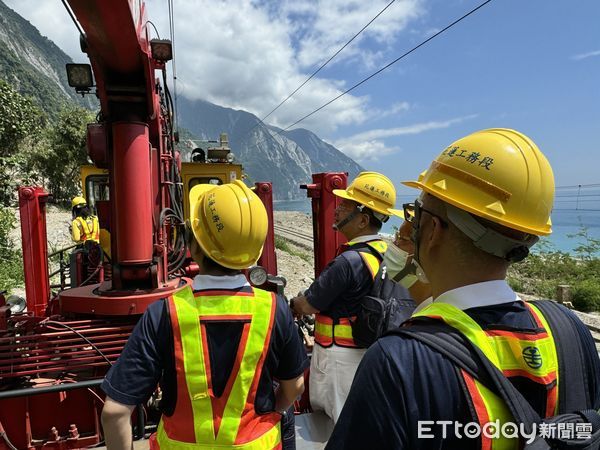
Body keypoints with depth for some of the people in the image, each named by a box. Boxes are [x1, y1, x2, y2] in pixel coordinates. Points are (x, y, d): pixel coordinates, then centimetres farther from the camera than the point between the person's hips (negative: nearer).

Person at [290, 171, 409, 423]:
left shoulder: (349, 261, -28)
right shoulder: (384, 252, -2)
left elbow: (308, 306, -17)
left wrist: (293, 304, 4)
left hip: (339, 355, -8)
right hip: (366, 348, 8)